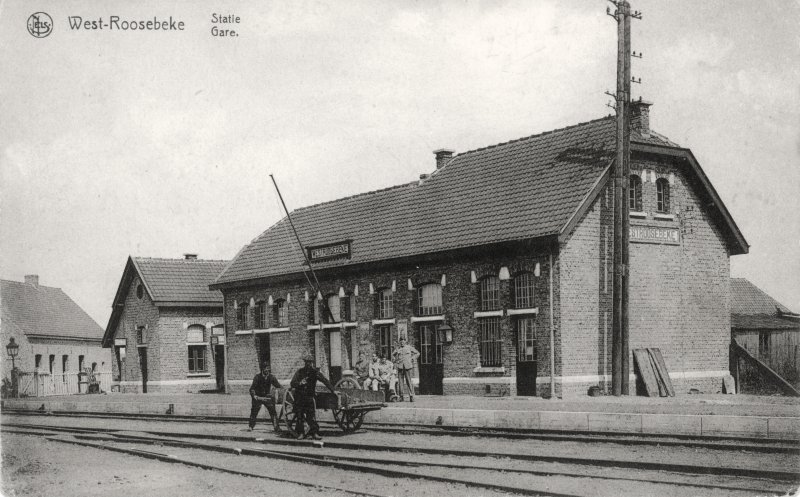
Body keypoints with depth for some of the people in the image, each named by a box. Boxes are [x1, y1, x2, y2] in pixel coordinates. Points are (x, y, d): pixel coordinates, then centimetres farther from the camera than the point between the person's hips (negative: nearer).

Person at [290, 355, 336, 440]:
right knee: (300, 416, 2)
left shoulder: (315, 372, 1)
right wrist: (300, 383, -24)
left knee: (311, 416, -8)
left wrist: (333, 390, -10)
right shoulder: (300, 371, 2)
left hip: (309, 397, -1)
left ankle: (314, 433, -6)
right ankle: (300, 433, 10)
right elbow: (292, 384, -3)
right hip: (299, 397, 1)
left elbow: (325, 380, -2)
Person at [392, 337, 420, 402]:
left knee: (408, 381, -8)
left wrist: (412, 358, 4)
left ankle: (411, 396, -6)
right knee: (401, 381, -1)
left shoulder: (409, 347, 4)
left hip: (407, 366, -2)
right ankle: (401, 396, 3)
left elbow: (417, 353, 14)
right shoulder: (397, 349, 9)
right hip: (400, 366, 2)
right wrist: (396, 359, 14)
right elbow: (393, 355, 29)